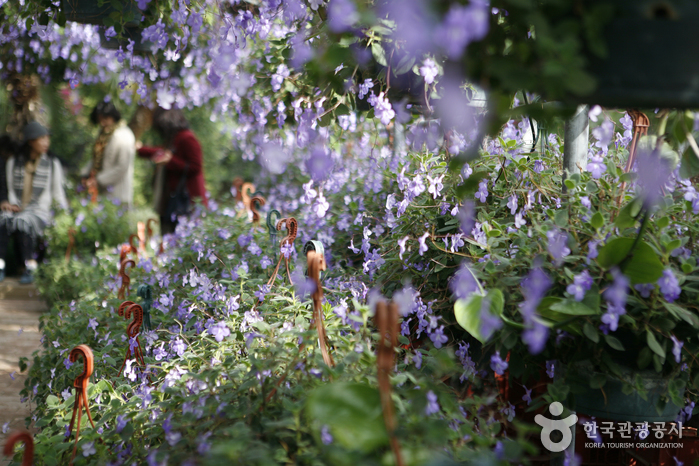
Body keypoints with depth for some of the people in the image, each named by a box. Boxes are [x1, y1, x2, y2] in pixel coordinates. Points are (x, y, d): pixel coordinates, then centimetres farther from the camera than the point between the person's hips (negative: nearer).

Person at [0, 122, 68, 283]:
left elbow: (58, 193, 10)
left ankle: (30, 268, -29)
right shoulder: (13, 163, 14)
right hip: (18, 209, 2)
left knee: (23, 222, -36)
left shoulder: (53, 164, 9)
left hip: (39, 211, -2)